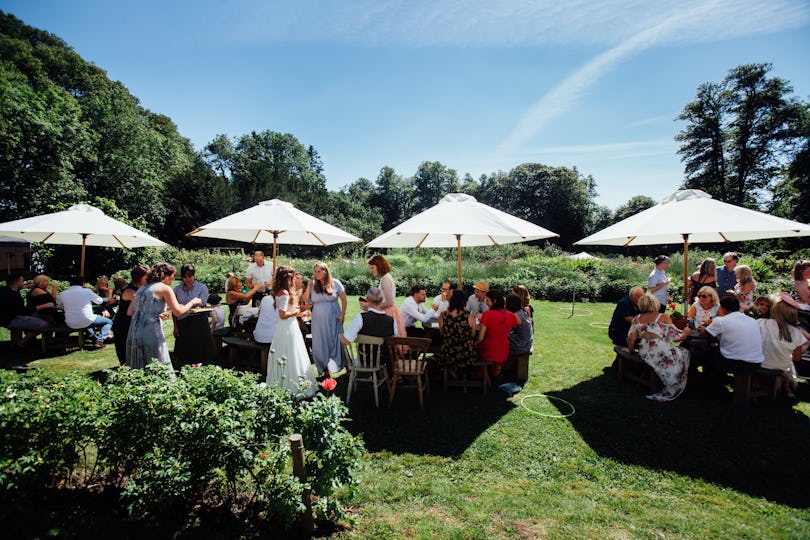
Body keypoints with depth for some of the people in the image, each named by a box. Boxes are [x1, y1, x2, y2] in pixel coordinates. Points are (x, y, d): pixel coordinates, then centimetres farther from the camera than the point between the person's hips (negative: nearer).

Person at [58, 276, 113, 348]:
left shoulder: (62, 294, 2)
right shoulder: (87, 291, -7)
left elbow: (60, 306, 21)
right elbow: (100, 301, 9)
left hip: (71, 325, 5)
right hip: (86, 321, -5)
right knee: (109, 322, 18)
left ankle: (94, 338, 18)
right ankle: (100, 340, -3)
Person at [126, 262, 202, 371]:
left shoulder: (142, 288, 18)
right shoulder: (165, 288, -2)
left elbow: (129, 312, 17)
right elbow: (178, 312, -8)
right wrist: (192, 302, 8)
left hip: (134, 332, 7)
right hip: (151, 332, -7)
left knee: (139, 370, 12)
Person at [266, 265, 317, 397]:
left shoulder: (279, 292, 10)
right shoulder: (284, 293, -19)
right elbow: (283, 315, -23)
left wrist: (299, 313, 15)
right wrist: (295, 312, -7)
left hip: (283, 328, 10)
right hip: (288, 329, -10)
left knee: (282, 359, 16)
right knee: (292, 358, -2)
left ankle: (281, 385, 27)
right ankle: (295, 388, 5)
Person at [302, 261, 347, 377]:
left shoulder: (335, 283, -6)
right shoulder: (312, 284, 1)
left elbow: (344, 300, -1)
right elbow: (306, 300, 1)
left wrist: (342, 314, -8)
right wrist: (308, 287, -9)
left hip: (333, 319, -2)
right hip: (318, 321, 2)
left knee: (334, 342, 4)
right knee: (320, 345, 6)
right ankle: (325, 369, 18)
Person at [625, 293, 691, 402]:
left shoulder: (636, 319, 12)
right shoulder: (663, 317, 3)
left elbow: (631, 338, 4)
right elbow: (676, 337, 2)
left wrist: (630, 349, 21)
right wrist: (686, 332, 21)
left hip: (644, 354, 5)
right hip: (661, 351, -5)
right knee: (684, 354, 20)